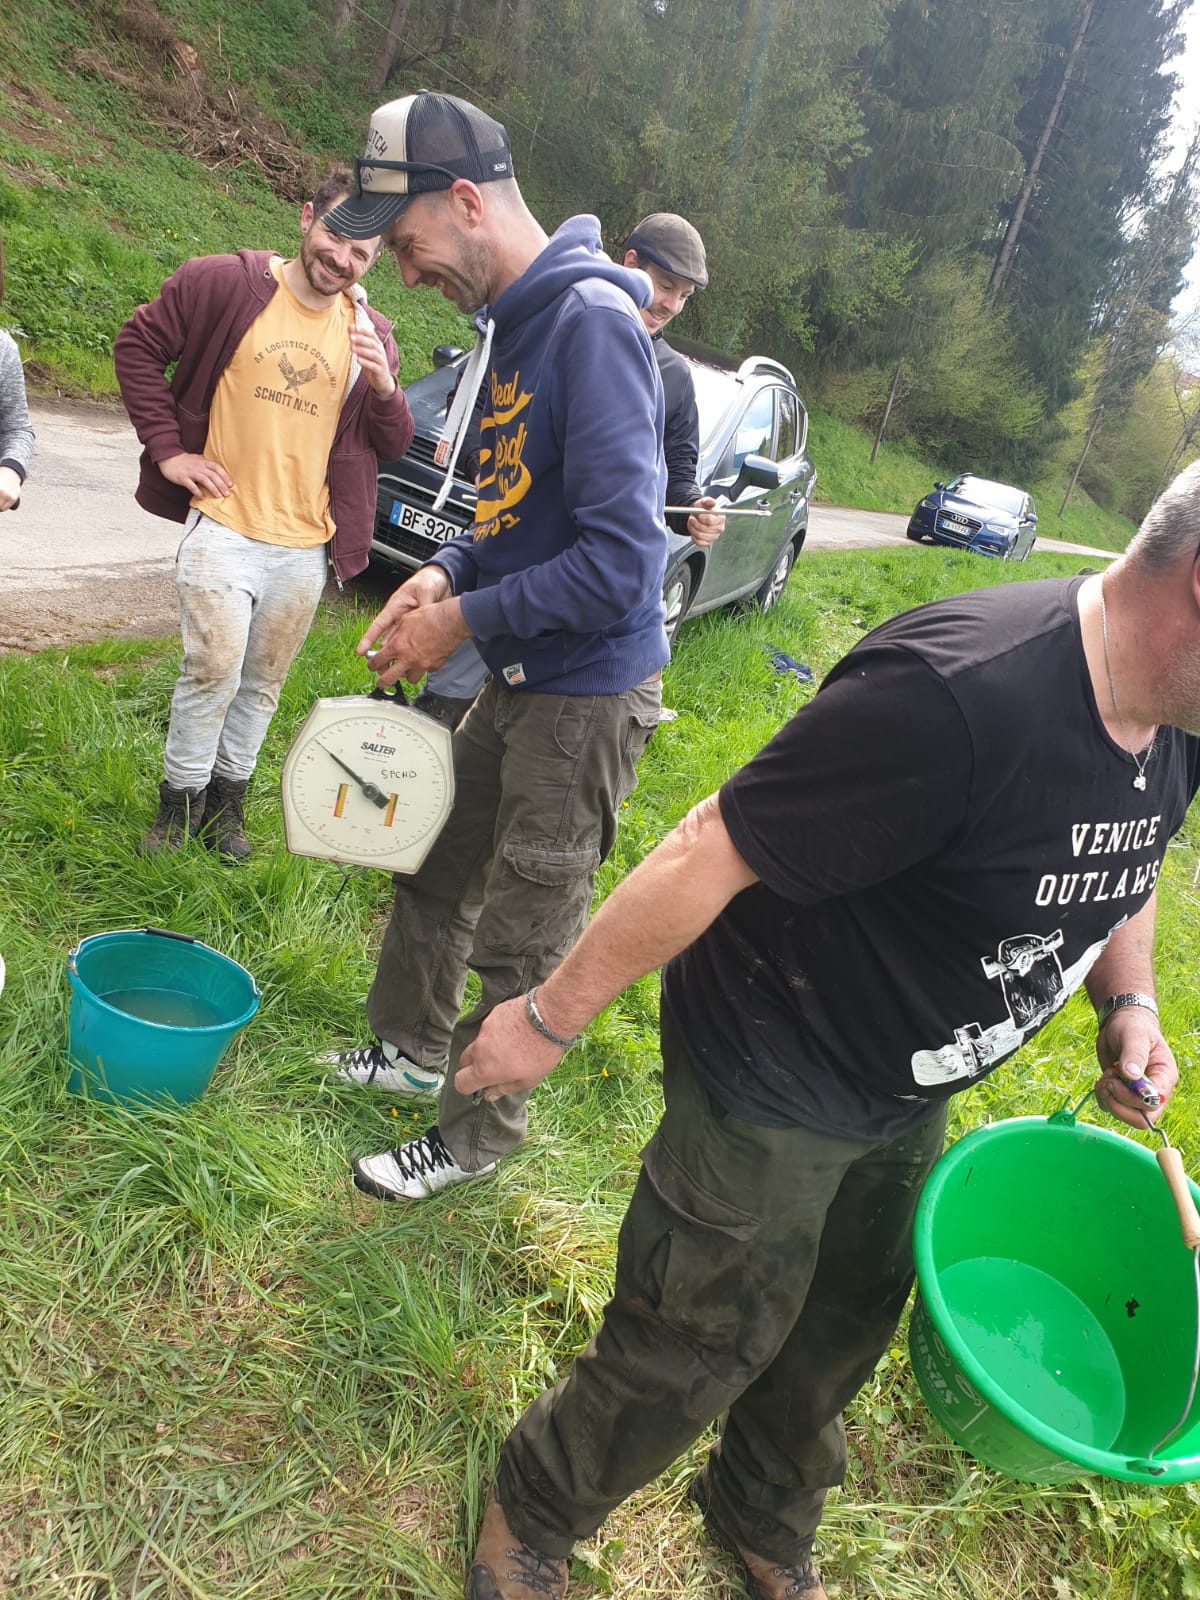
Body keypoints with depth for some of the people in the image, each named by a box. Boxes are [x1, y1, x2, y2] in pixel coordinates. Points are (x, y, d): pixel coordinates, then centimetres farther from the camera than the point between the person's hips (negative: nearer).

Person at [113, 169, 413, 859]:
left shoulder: (371, 334, 7)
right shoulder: (226, 283, -4)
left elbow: (395, 445, 9)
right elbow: (137, 345, 2)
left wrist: (384, 387, -12)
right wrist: (168, 448, -4)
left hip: (307, 545, 3)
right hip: (224, 528, -3)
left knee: (265, 681, 12)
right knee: (213, 669, -7)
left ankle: (229, 796, 29)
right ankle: (181, 796, 14)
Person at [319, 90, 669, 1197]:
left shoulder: (592, 321, -21)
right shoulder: (511, 324, 9)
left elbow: (620, 559, -27)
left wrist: (467, 620, -17)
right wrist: (447, 573, 0)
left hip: (587, 697, -9)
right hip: (519, 682, 9)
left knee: (523, 941, 6)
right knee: (436, 867, 22)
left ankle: (476, 1135, 27)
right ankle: (414, 1047, 46)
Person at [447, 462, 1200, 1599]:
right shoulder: (960, 695, -36)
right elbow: (709, 854, -31)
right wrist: (548, 1019, -22)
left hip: (909, 1098, 8)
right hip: (771, 1088, -8)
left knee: (841, 1333, 27)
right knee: (697, 1351, 11)